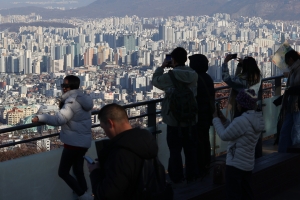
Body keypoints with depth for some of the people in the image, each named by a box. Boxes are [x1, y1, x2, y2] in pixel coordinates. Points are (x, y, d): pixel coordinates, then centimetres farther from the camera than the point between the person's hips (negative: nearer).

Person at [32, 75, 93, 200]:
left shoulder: (72, 101, -19)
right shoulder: (83, 99, 10)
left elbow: (59, 119, -29)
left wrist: (40, 118, -24)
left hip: (74, 142, -9)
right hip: (84, 141, 9)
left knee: (63, 172, -1)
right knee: (78, 171, 19)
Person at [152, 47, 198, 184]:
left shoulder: (169, 76, -17)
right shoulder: (193, 75, -5)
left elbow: (155, 80, 0)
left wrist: (162, 67, 11)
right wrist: (174, 68, 10)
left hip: (174, 119, -4)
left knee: (175, 149, 7)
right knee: (190, 148, 15)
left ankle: (177, 178, 13)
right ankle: (191, 175, 24)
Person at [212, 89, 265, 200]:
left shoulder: (241, 120, -24)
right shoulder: (257, 119, 5)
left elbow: (224, 135, -15)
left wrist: (216, 119, -2)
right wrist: (223, 120, 9)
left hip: (235, 165, -9)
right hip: (248, 164, 9)